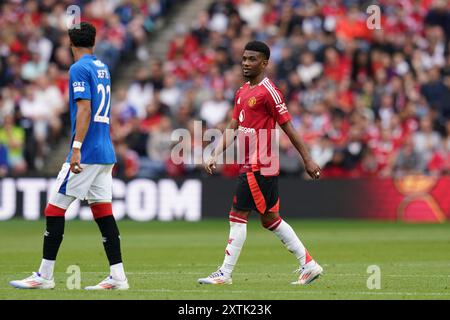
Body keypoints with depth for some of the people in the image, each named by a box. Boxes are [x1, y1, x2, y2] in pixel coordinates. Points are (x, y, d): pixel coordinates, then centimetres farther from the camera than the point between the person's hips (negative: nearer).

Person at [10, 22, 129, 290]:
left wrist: (77, 148, -23)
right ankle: (118, 276, 0)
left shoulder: (79, 69, -8)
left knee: (55, 209, -4)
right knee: (103, 211, 6)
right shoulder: (103, 68, 17)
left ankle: (45, 276, -3)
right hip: (106, 152, 8)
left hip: (87, 152, -8)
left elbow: (84, 109, -18)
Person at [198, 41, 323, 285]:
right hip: (249, 164, 10)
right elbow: (233, 128, 15)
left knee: (238, 216, -6)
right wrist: (215, 156, 5)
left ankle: (225, 273, -1)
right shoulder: (242, 92, 16)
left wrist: (307, 160, -9)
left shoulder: (268, 91, -11)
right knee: (270, 218, 14)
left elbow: (287, 126, -11)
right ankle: (308, 265, 19)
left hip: (258, 166, -10)